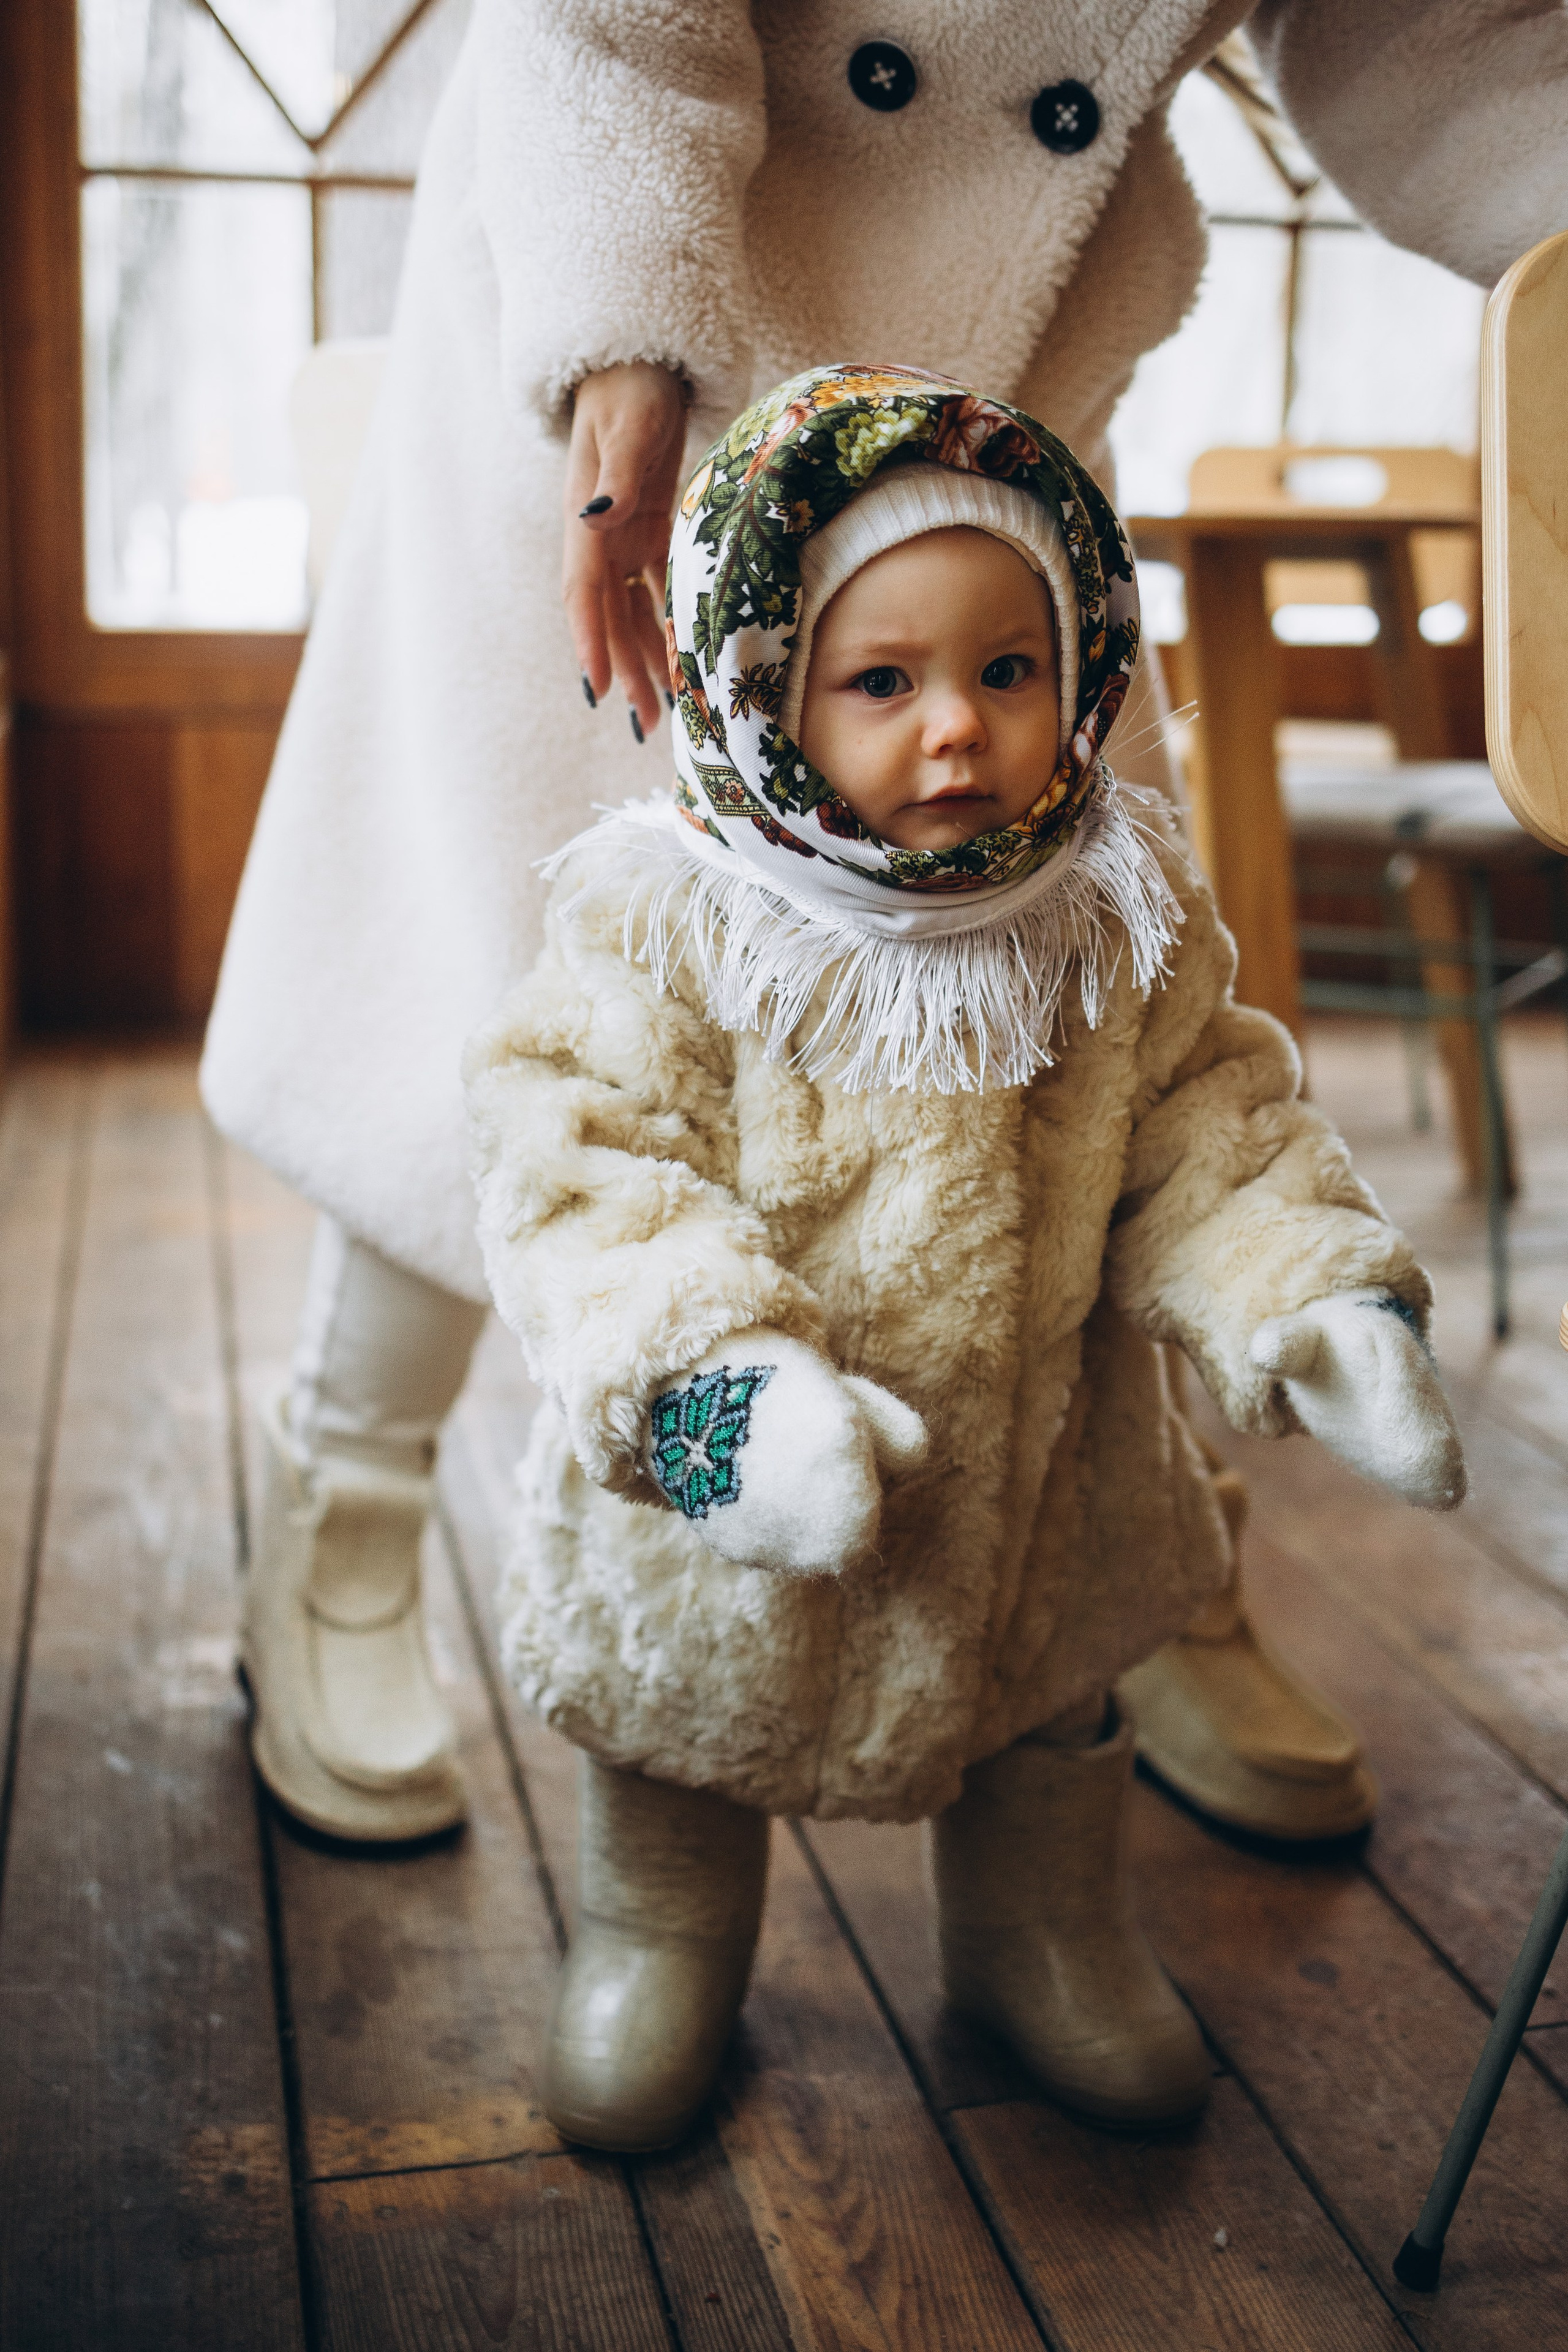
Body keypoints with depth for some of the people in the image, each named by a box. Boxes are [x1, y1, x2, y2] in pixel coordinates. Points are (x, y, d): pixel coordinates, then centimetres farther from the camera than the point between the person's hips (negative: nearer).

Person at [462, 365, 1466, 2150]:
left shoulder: (1124, 920, -10)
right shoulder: (670, 924, -22)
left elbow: (1208, 1139, -2)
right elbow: (576, 1168, -24)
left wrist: (1325, 1309, -16)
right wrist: (721, 1388, -37)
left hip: (1037, 1476, 3)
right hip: (731, 1514, -2)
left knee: (1054, 1721, 24)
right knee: (681, 1732, 20)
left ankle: (1044, 1935, 53)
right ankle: (658, 1938, 49)